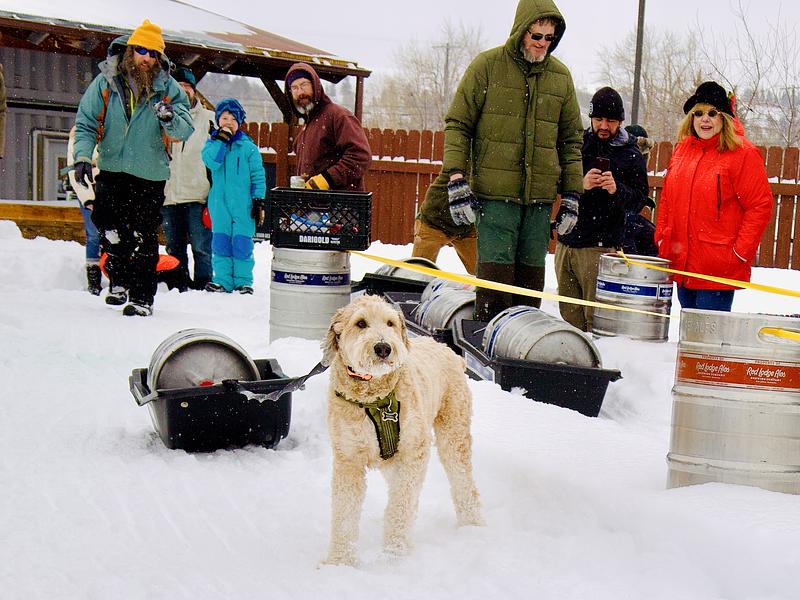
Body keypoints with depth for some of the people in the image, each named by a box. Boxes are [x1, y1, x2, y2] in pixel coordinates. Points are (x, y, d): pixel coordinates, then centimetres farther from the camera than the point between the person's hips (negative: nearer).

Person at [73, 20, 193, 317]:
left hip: (151, 175, -1)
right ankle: (120, 281, 26)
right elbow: (86, 123, 0)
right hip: (112, 170, 1)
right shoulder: (106, 82, -3)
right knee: (110, 230, 2)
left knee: (144, 237, -1)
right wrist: (82, 156, -15)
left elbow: (185, 130, -7)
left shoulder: (168, 88, -3)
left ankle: (143, 298, 5)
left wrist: (170, 118, -29)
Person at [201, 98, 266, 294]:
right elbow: (211, 161, -13)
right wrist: (222, 139, -15)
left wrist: (259, 201, -2)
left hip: (243, 204, -2)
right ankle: (222, 280, 9)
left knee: (242, 242, -1)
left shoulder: (248, 146, 3)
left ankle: (243, 281, 8)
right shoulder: (213, 142, 8)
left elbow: (258, 176, 4)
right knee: (220, 241, 3)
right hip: (220, 203, 2)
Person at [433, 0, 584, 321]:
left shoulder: (561, 75, 12)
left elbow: (571, 139, 17)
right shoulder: (487, 65, 1)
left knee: (531, 273, 5)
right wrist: (456, 179, -9)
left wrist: (572, 194, 12)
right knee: (496, 270, -8)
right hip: (494, 191, -4)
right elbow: (457, 124, 1)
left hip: (540, 196, 4)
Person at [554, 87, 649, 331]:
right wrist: (580, 185, -13)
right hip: (566, 241, 4)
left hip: (601, 247, -4)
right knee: (569, 315, 6)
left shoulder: (630, 155, 5)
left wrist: (617, 190, -20)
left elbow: (639, 201, 1)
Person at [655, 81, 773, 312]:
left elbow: (760, 206, -10)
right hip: (681, 265, 6)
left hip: (719, 270, -6)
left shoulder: (743, 153, -8)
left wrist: (740, 252, -14)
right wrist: (662, 238, 10)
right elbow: (667, 198, 19)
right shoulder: (682, 149, 11)